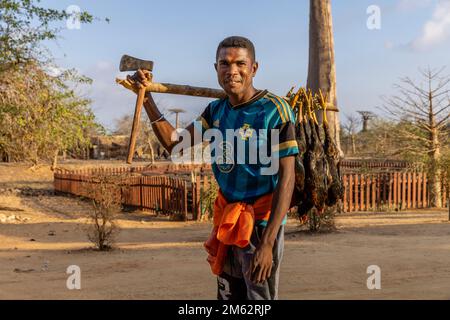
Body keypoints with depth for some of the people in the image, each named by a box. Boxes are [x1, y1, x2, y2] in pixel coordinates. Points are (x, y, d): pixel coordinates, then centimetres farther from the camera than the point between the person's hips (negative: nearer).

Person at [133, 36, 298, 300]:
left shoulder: (274, 110, -15)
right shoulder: (216, 110, 6)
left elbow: (286, 177, -18)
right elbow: (175, 144, 7)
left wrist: (268, 243, -24)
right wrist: (146, 97, 1)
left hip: (261, 222, -6)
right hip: (227, 221, 7)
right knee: (228, 296, 17)